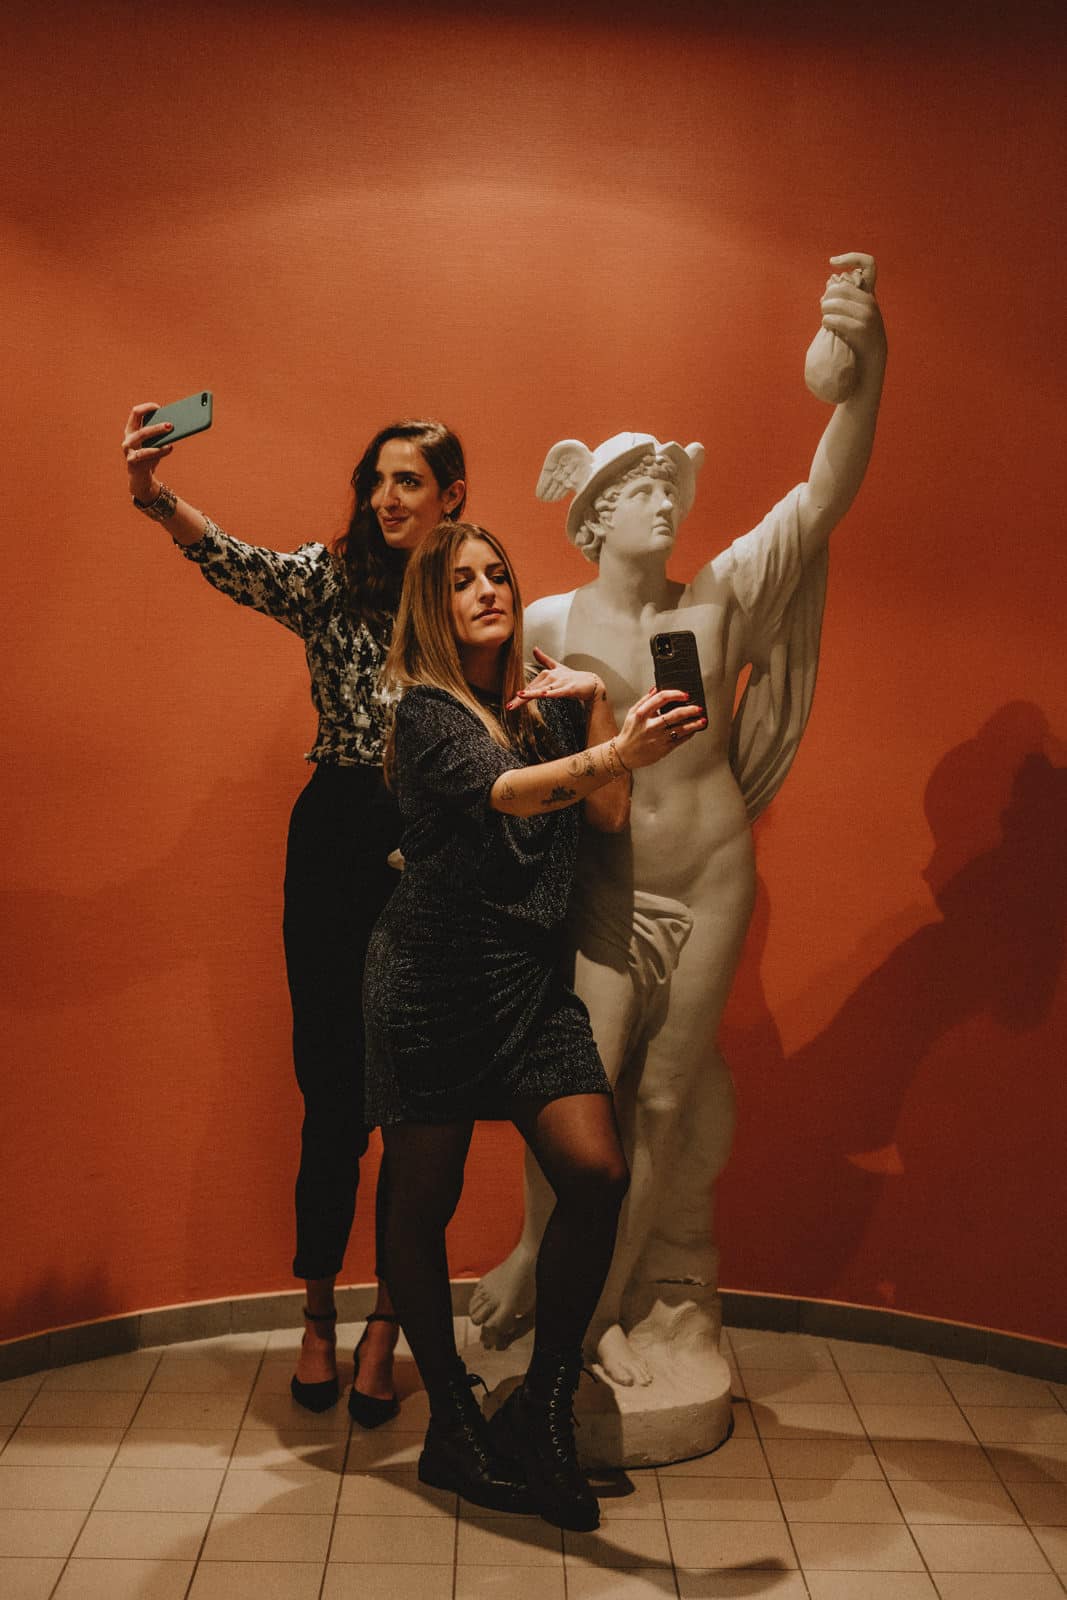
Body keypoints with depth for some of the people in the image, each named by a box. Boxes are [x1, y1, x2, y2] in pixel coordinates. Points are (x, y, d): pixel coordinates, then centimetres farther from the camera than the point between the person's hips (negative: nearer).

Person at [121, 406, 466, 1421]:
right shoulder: (332, 577, 3)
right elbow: (242, 567, -18)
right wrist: (154, 497, -35)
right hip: (336, 841, -1)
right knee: (333, 1085, 3)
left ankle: (386, 1326, 22)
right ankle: (318, 1315, 24)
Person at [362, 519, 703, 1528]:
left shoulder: (546, 700, 12)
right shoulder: (424, 710, -6)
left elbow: (608, 816, 7)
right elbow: (500, 792, -26)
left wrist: (595, 703, -2)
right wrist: (617, 752, -42)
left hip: (531, 976, 5)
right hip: (433, 980, -4)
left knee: (597, 1174, -10)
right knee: (423, 1201, 4)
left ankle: (540, 1412, 8)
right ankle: (453, 1426, 23)